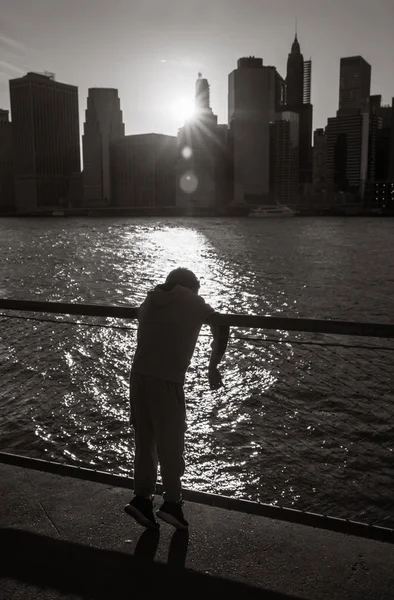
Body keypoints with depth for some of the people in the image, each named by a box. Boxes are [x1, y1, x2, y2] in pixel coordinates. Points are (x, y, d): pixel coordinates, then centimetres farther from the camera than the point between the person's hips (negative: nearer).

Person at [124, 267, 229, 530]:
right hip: (167, 379, -4)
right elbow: (221, 330, 10)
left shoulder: (150, 301, 20)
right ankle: (172, 502, 7)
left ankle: (142, 497, 11)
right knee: (170, 442, 5)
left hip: (139, 374, 5)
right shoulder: (194, 303, 9)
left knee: (145, 439, 12)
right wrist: (213, 366, 16)